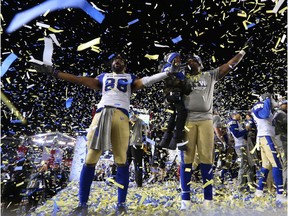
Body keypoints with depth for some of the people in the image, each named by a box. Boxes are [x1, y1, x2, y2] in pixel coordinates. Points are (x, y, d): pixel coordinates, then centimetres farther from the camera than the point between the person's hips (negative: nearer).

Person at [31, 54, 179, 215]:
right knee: (90, 160, -3)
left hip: (121, 115, -1)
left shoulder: (130, 78, 26)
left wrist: (168, 73, 0)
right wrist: (54, 72, 21)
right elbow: (81, 80, 24)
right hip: (101, 113, 2)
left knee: (121, 160, -6)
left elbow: (146, 81, 11)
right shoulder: (104, 76, 30)